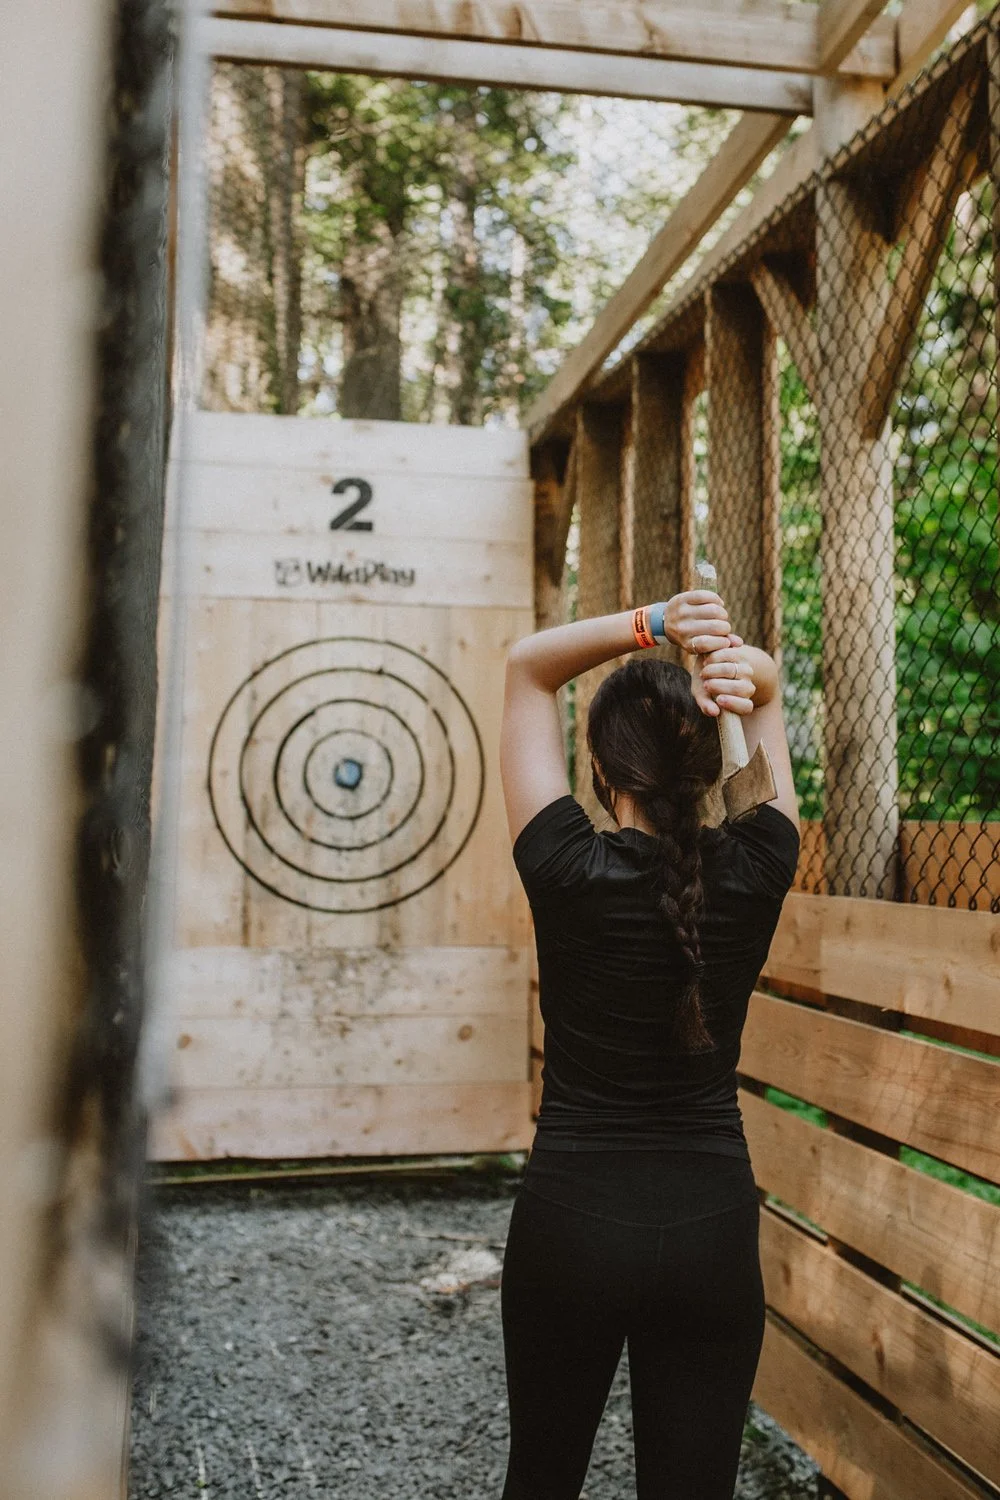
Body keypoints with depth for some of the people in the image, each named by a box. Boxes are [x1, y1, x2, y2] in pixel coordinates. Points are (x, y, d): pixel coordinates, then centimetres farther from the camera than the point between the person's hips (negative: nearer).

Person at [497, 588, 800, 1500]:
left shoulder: (571, 871, -15)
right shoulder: (756, 873, -8)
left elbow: (527, 666, -4)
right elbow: (771, 688, 7)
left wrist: (650, 626, -18)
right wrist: (737, 665, -16)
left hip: (571, 1219, -2)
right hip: (714, 1226, 2)